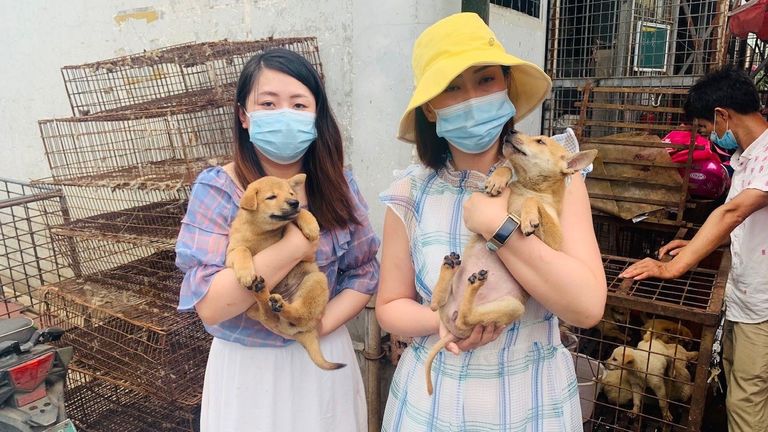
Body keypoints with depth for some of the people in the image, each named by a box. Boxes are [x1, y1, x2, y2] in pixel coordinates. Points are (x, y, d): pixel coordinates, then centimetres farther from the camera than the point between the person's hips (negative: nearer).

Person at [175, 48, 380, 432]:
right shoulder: (216, 190, -15)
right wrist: (294, 246, -28)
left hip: (324, 359, 3)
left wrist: (321, 324, -17)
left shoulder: (338, 184, -6)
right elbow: (209, 306, -22)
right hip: (246, 367, -2)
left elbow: (364, 273, -1)